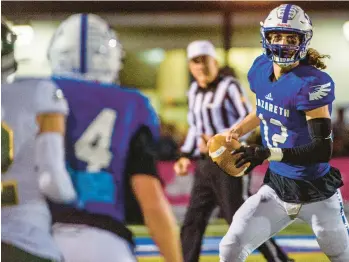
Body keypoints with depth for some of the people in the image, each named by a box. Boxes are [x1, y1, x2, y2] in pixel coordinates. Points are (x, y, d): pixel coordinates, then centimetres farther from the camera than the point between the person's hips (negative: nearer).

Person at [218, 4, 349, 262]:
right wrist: (234, 132, 8)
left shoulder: (312, 83, -22)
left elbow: (323, 149, -27)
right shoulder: (261, 69, -1)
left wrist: (268, 154, -34)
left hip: (316, 195, -5)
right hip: (276, 189, 5)